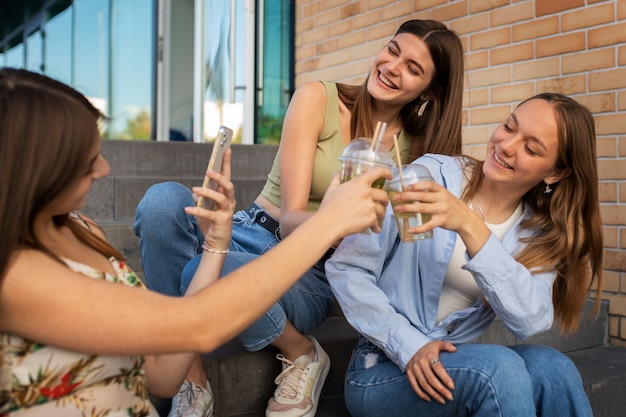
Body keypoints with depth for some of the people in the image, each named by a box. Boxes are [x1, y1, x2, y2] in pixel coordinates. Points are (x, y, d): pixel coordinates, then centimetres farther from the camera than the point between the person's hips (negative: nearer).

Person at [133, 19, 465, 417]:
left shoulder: (417, 149, 1)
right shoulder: (319, 100, -6)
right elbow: (290, 218, -14)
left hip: (313, 276, -1)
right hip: (254, 233, 1)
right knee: (164, 200, -31)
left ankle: (303, 354, -5)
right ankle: (191, 375, -17)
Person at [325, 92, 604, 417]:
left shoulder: (542, 234, 1)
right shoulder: (431, 175, -10)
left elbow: (531, 322, -20)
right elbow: (345, 268, -12)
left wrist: (469, 226, -31)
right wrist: (410, 346, -20)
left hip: (458, 364, 4)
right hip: (385, 370, -4)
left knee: (549, 367, -25)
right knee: (500, 367, -30)